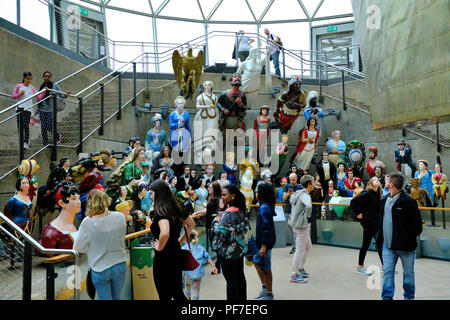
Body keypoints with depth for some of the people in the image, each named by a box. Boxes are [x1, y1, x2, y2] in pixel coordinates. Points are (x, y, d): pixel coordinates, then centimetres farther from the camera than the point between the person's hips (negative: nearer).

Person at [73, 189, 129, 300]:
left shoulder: (87, 223, -20)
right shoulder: (120, 217, -12)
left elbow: (78, 249, -9)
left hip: (100, 269, -2)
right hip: (119, 265, 2)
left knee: (105, 297, 15)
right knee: (116, 297, 22)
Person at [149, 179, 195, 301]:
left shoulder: (161, 211, -20)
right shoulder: (176, 208, 4)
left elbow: (165, 233, -37)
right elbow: (191, 224, 18)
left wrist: (159, 247, -18)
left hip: (164, 258, -8)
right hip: (176, 253, 8)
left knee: (165, 295, 8)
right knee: (177, 293, 20)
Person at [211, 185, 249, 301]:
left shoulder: (228, 214, -23)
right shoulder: (241, 211, 3)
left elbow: (221, 232, -26)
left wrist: (215, 221, -8)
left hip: (228, 251, -8)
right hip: (240, 248, 8)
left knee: (231, 279, 3)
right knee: (240, 276, 18)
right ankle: (242, 297, 30)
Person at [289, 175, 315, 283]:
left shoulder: (297, 193, 7)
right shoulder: (305, 195, -21)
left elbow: (291, 200, 28)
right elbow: (308, 206, -41)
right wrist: (307, 216, -23)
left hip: (296, 223, 10)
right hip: (301, 226, -10)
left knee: (308, 246, 23)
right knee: (300, 250, -1)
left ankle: (300, 268, 32)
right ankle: (294, 275, 8)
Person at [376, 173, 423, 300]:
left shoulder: (408, 201, -13)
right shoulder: (385, 200, 8)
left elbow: (417, 224, -12)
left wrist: (407, 239, -16)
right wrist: (380, 239, 10)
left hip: (405, 246, -5)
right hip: (388, 245, 5)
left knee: (408, 273, 13)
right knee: (387, 271, 5)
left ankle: (409, 296, 31)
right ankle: (387, 297, 15)